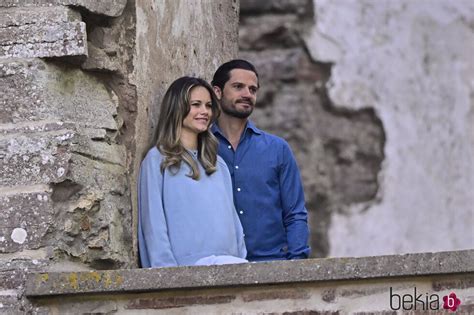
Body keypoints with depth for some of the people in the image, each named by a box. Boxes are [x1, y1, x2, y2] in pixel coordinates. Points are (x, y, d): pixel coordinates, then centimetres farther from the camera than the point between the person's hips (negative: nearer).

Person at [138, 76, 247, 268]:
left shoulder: (218, 164, 23)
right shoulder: (157, 159, 4)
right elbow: (154, 226, -2)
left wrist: (242, 259, 10)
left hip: (229, 263, 6)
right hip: (189, 266, -6)